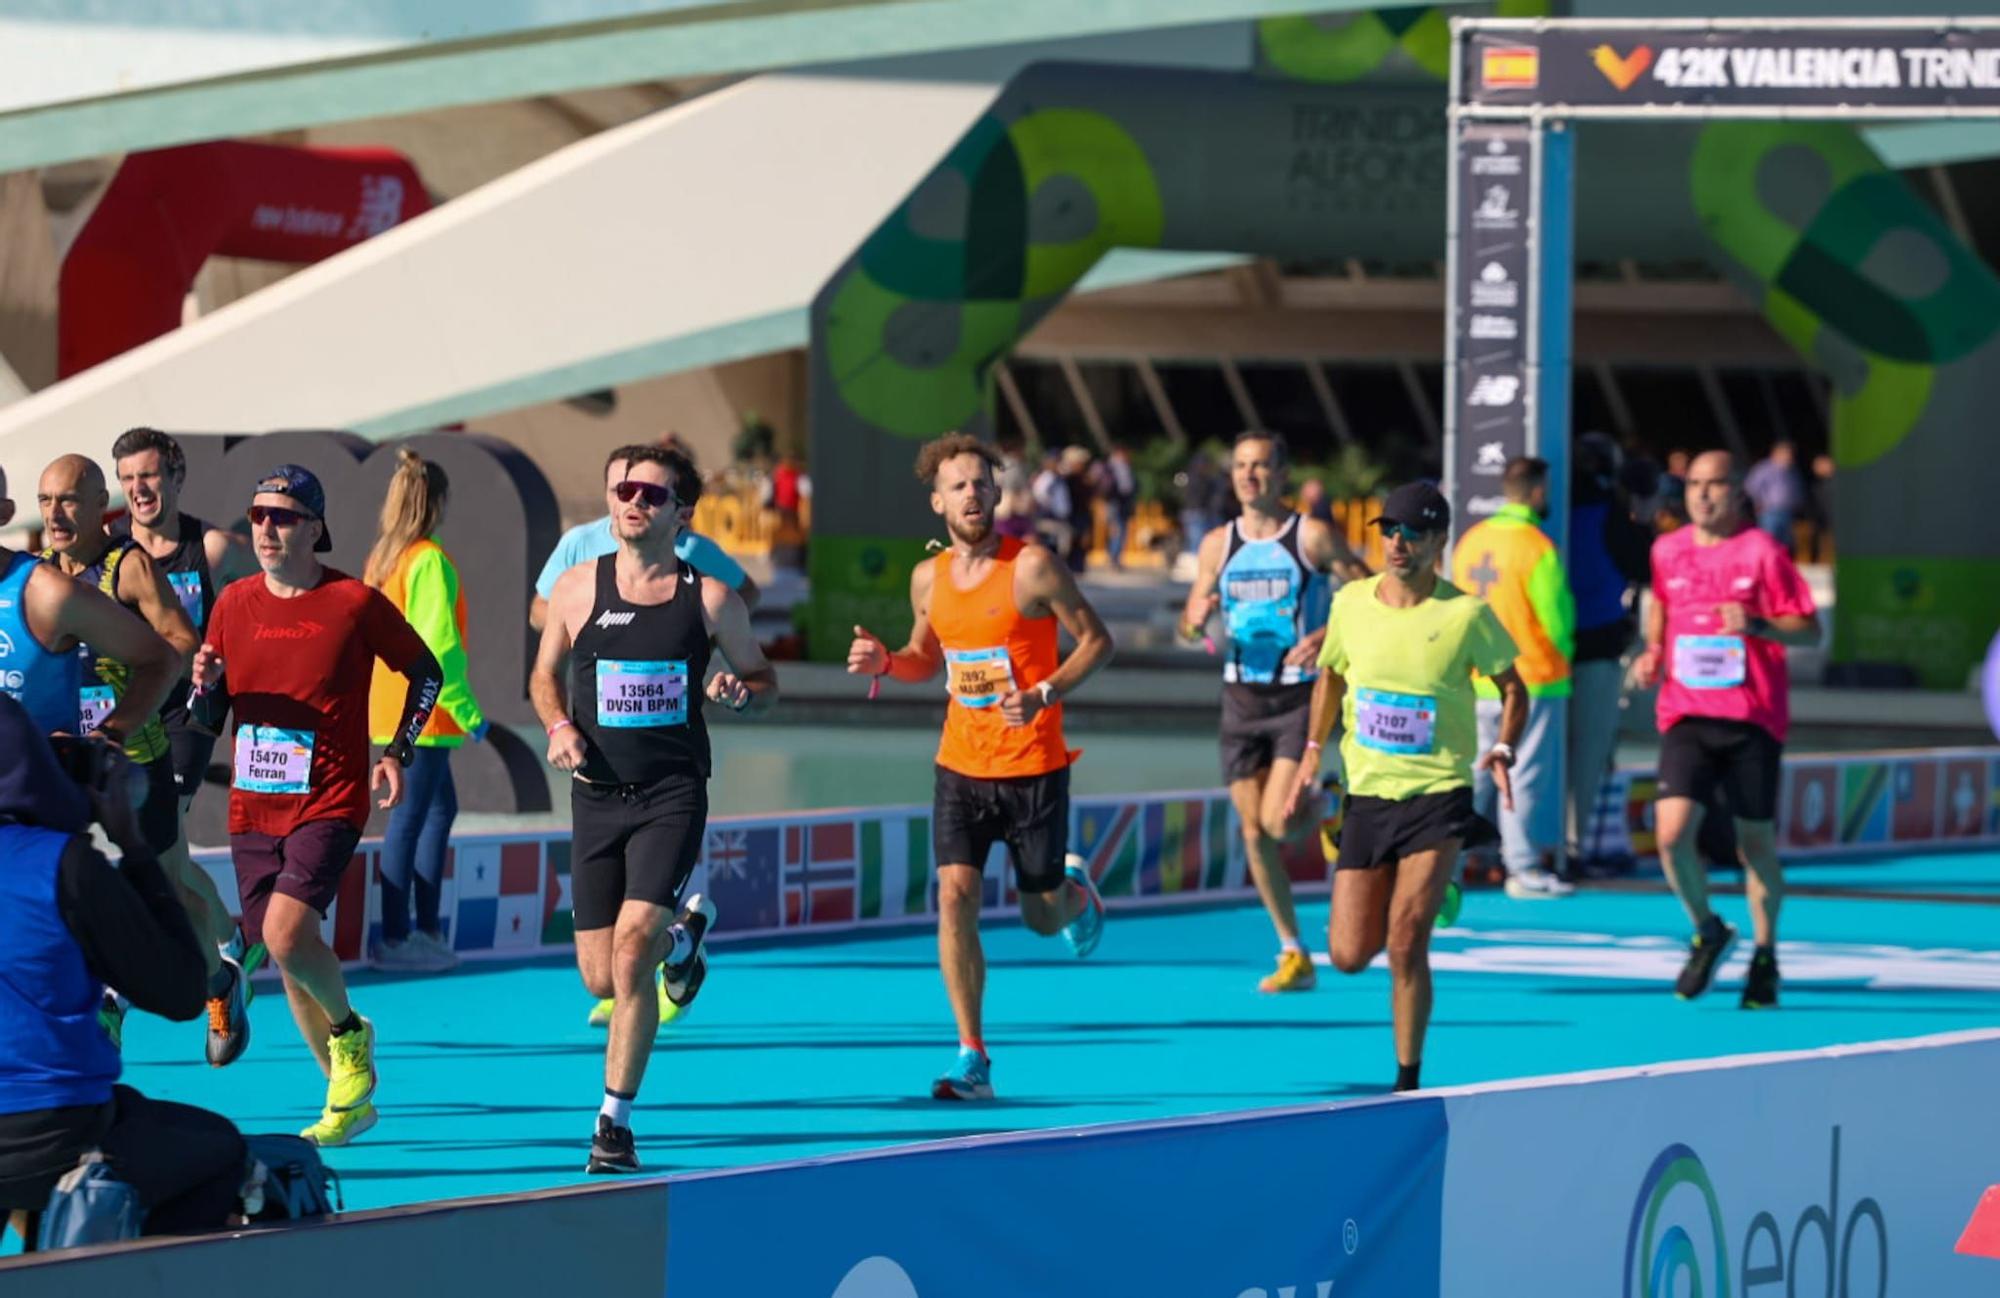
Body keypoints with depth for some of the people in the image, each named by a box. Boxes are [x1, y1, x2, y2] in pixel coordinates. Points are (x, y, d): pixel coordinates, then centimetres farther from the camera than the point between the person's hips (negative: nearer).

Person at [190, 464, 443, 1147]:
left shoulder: (354, 602, -7)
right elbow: (208, 717, 11)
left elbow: (425, 671, 6)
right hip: (252, 806, 5)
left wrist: (398, 753, -2)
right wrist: (205, 687, -11)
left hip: (330, 802, -5)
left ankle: (350, 1031, 6)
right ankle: (349, 1098, 25)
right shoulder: (235, 604, 5)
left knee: (287, 932, -24)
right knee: (284, 956, 9)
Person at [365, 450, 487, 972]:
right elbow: (438, 644, -21)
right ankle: (395, 938, -4)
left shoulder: (382, 558, 11)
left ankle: (427, 926, 17)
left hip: (391, 709, 9)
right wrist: (468, 712, -16)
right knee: (410, 818, -5)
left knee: (441, 807, 17)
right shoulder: (428, 561, -15)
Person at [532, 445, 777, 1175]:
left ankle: (616, 1121, -8)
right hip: (598, 795, 3)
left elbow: (764, 684, 10)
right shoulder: (578, 588, 4)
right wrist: (560, 727, -3)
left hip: (672, 793, -3)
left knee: (633, 947, -20)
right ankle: (683, 933, 41)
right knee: (601, 979, 4)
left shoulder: (710, 598, 0)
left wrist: (741, 693, -14)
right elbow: (545, 676, 17)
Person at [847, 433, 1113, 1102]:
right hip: (961, 765, 3)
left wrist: (1044, 695, -20)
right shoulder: (929, 578, 4)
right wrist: (886, 662, -2)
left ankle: (1079, 890, 48)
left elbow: (1096, 639, -6)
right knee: (955, 894, -13)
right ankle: (973, 1059, -9)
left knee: (1044, 916, 8)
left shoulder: (1032, 567, -11)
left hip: (1033, 767, -3)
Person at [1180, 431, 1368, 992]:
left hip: (1299, 694, -4)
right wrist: (1196, 620, -16)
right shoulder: (1217, 545, 6)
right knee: (1253, 831, 2)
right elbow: (1189, 625, 9)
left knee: (1279, 821, -17)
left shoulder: (1313, 537, -6)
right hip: (1241, 695, 4)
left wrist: (1328, 635, -20)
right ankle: (1293, 956, 13)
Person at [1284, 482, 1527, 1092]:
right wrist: (1312, 755, 14)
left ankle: (1408, 1082, 0)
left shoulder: (1466, 614, -9)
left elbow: (1513, 689, 3)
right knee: (1349, 955, 2)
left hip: (1438, 795, -4)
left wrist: (1503, 750, -15)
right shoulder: (1351, 602, 1)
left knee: (1405, 943, -15)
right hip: (1367, 792, 4)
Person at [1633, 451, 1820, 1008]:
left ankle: (1765, 955, 25)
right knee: (1672, 834, -13)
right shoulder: (1668, 551, 8)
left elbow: (1810, 630, -4)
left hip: (1753, 717, -3)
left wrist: (1756, 625, -21)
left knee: (1756, 843, 5)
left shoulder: (1762, 552, -4)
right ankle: (1707, 932, 12)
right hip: (1686, 714, 3)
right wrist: (1651, 653, 10)